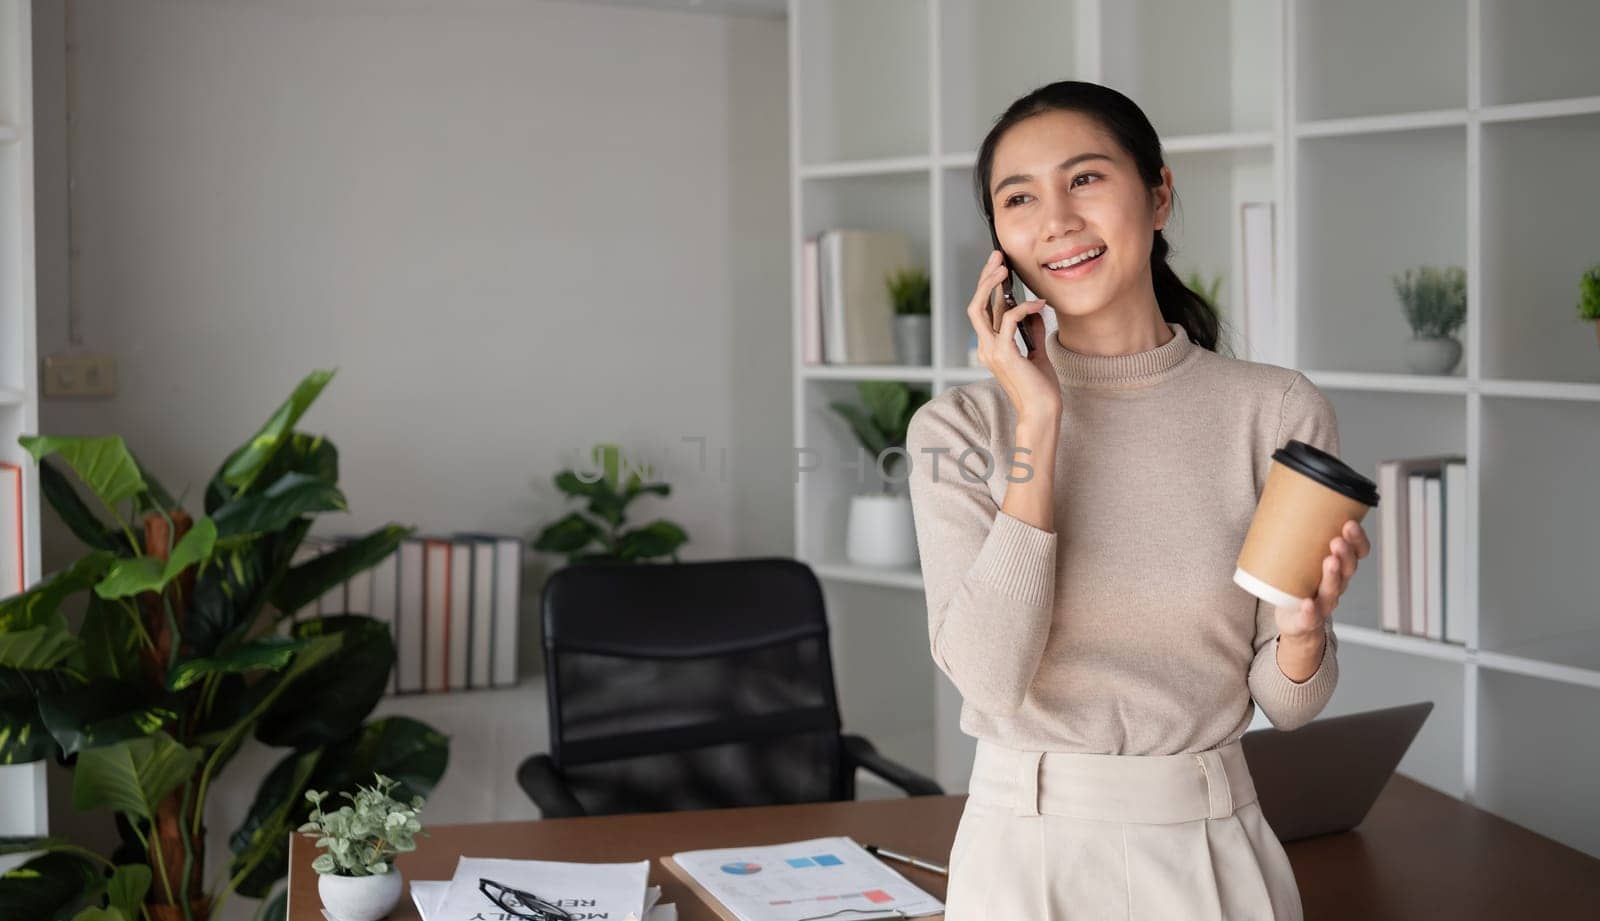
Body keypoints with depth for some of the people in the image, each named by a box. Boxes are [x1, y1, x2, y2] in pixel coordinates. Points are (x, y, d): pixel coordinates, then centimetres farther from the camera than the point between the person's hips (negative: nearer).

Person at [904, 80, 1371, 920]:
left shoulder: (1277, 412, -6)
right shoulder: (960, 428, -6)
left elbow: (1287, 702, 0)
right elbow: (989, 676, -18)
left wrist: (1304, 625, -22)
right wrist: (1040, 423, -18)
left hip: (1211, 851, 1)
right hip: (1023, 850, 0)